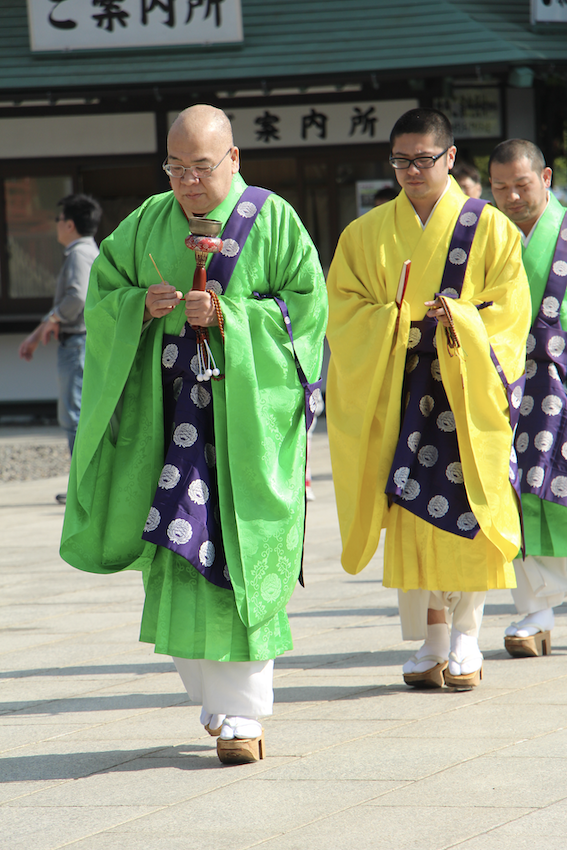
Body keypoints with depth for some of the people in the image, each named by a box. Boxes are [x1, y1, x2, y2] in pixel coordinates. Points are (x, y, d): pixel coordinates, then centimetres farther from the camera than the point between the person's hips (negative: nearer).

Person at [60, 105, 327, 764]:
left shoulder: (273, 221, -2)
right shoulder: (149, 222, 8)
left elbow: (305, 306, -6)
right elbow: (103, 295, 10)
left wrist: (229, 316, -17)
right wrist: (143, 306, -11)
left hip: (247, 409, -3)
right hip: (171, 407, 3)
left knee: (237, 555, -6)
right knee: (181, 554, -1)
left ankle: (243, 715, -3)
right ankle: (213, 692, 14)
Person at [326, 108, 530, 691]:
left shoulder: (489, 230, 4)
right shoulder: (366, 234, 10)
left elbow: (508, 315, 0)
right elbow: (343, 313, 5)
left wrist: (463, 320, -20)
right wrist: (390, 321, -15)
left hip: (466, 390, -1)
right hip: (395, 391, 2)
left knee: (464, 505, -6)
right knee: (409, 511, -4)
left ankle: (465, 639, 2)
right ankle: (427, 642, 2)